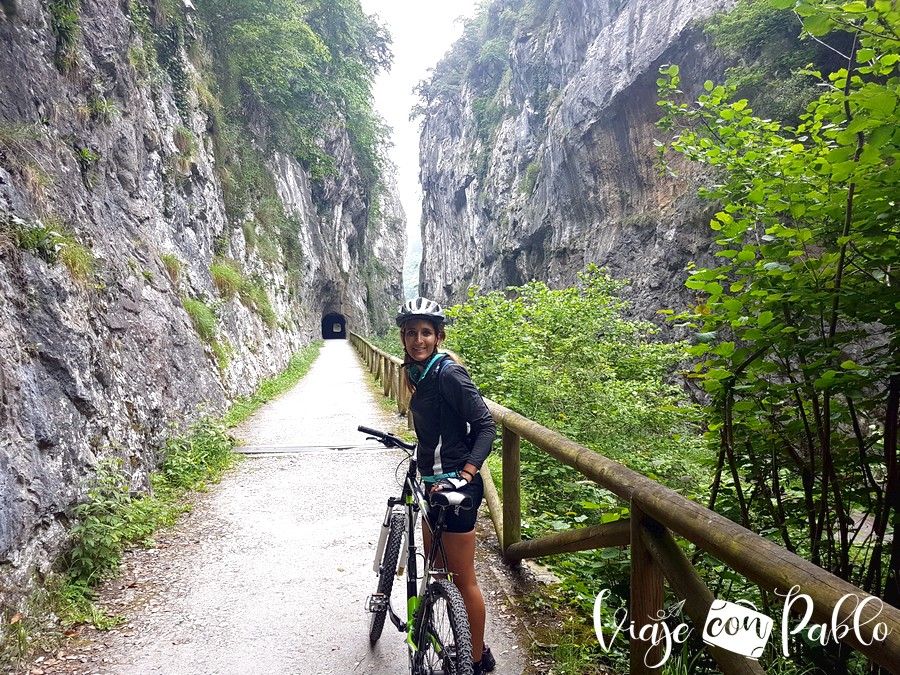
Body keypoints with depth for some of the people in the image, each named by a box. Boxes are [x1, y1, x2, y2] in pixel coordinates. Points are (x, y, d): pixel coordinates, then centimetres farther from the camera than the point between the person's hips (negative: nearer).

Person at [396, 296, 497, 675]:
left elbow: (485, 426, -19)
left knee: (462, 580, 3)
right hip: (433, 481, 10)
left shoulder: (448, 373, -18)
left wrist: (464, 475, -27)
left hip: (456, 486, -10)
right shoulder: (421, 374, 9)